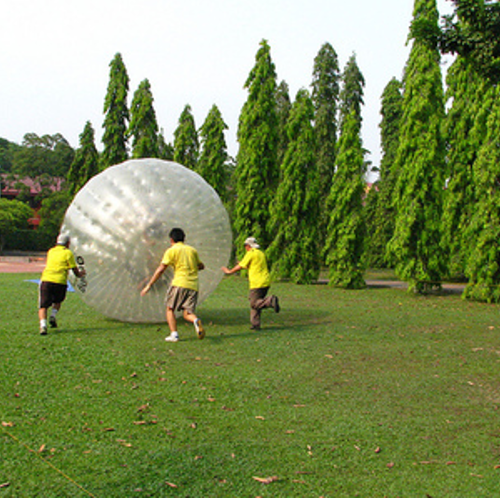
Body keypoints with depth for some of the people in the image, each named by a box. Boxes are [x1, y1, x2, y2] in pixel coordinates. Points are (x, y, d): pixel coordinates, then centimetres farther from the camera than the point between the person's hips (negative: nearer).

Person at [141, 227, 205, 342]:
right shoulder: (192, 250, 18)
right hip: (193, 285, 4)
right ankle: (196, 320, -27)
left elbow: (161, 269, -4)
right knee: (187, 313, 5)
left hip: (180, 283, -4)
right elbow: (201, 266, 28)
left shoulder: (171, 251, 3)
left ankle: (174, 334, -1)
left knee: (170, 309, 12)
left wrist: (149, 285, 0)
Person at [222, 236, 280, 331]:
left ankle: (270, 300, -27)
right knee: (254, 302, 14)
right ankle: (255, 324, 9)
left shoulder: (250, 253, -7)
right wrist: (242, 263, 38)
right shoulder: (261, 253, 18)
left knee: (254, 304, -5)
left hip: (257, 283, -8)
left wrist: (229, 271, 12)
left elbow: (240, 266, -2)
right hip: (266, 282, 8)